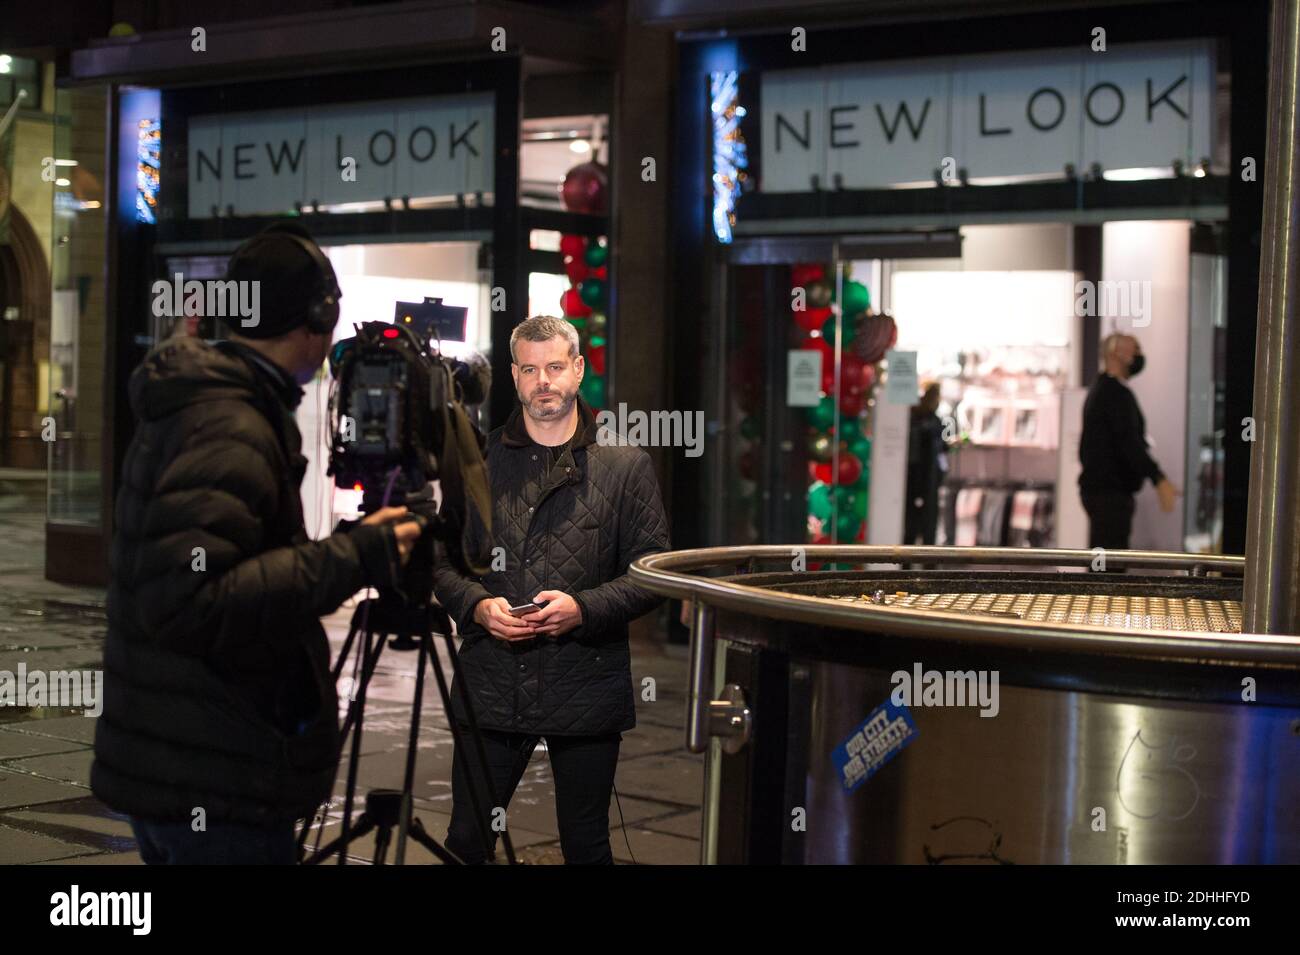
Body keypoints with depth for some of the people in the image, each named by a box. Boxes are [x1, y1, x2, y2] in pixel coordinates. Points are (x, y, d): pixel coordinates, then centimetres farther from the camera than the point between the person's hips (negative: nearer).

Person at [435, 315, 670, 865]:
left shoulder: (625, 466, 3)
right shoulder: (478, 461, 8)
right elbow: (441, 559, 11)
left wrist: (583, 609, -14)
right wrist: (477, 606, -9)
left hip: (586, 690, -1)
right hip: (491, 689, 1)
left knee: (586, 847, 10)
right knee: (466, 841, 6)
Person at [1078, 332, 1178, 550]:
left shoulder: (1101, 389, 17)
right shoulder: (1116, 393, -15)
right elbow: (1129, 442, -25)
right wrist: (1159, 479, -31)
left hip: (1096, 488, 11)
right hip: (1110, 491, -11)